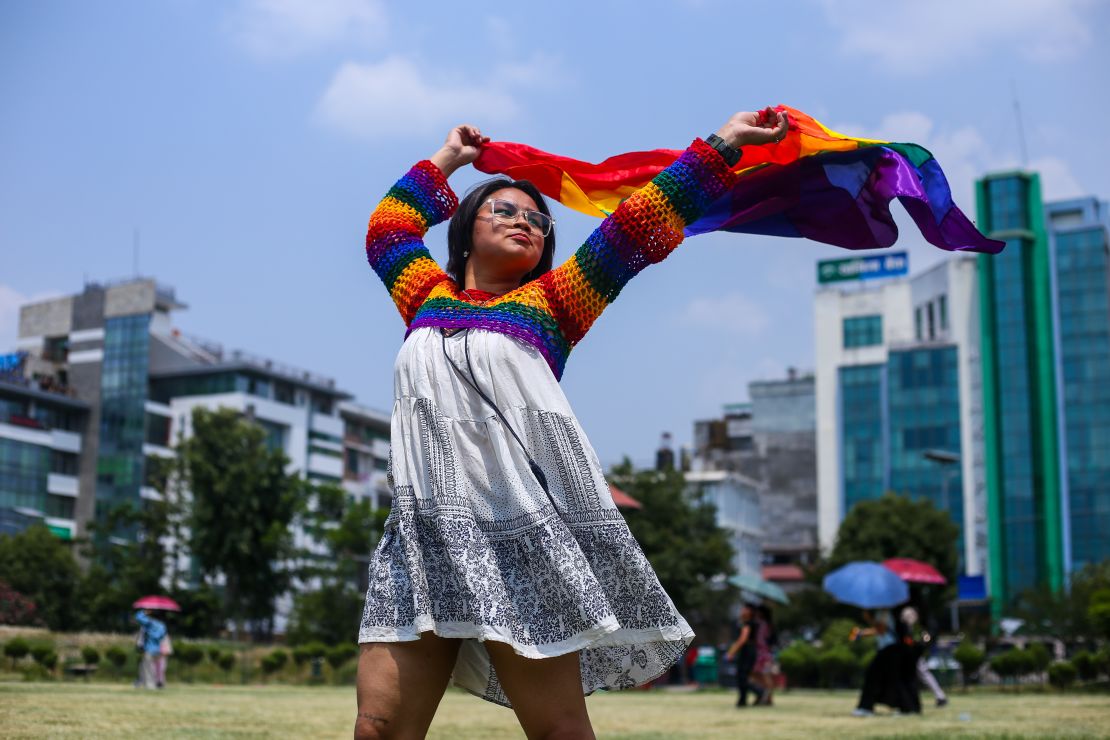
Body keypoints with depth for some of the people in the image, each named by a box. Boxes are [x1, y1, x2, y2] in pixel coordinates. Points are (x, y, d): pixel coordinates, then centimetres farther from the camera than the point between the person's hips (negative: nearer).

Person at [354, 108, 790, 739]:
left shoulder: (548, 304, 16)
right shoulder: (429, 299, 22)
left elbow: (639, 228, 13)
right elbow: (388, 226, 36)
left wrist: (723, 143, 11)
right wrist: (449, 158, 42)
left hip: (521, 524, -2)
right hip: (426, 523, 2)